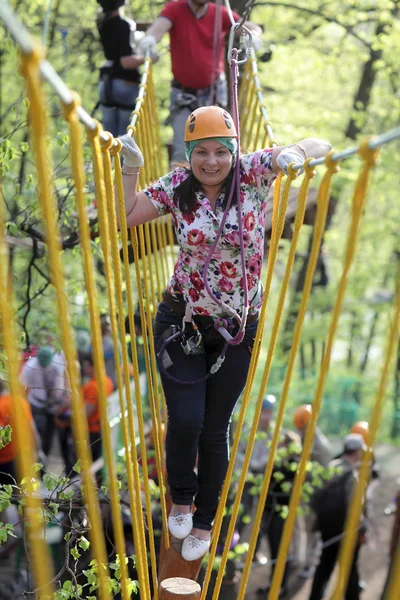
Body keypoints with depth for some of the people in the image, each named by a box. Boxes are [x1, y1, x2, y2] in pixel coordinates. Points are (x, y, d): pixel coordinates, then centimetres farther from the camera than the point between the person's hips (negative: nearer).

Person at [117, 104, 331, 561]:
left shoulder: (253, 173, -9)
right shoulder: (178, 187, -5)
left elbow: (320, 146, -7)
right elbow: (123, 217, 1)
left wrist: (297, 153, -29)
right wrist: (129, 170, -11)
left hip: (237, 327, 0)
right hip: (182, 321, 0)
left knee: (215, 429, 11)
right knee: (185, 420, -7)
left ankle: (204, 521, 33)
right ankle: (181, 497, 27)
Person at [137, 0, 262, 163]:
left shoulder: (220, 14, -2)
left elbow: (253, 28, -7)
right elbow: (160, 24, -24)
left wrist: (252, 35, -32)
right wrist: (150, 37, -47)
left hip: (212, 93, 1)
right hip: (183, 94, -1)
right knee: (181, 151, -5)